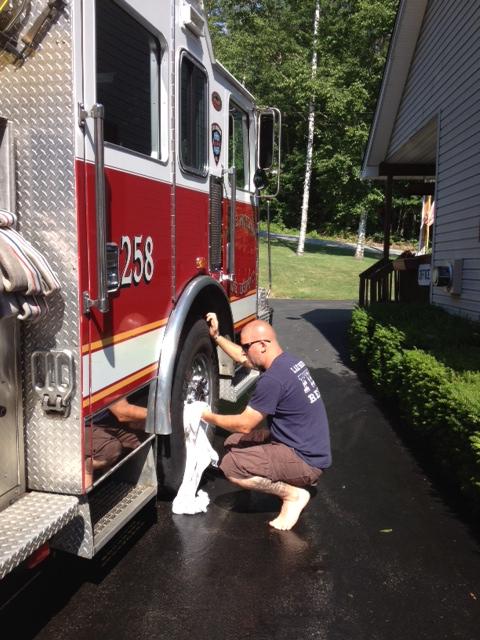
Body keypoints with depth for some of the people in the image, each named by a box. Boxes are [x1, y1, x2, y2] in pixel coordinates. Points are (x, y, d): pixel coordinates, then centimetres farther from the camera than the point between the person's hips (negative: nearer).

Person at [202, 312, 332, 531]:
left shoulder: (273, 378, -25)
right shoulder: (286, 360, 5)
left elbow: (244, 424, -17)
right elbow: (243, 359, 22)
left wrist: (208, 416, -4)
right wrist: (216, 336, 17)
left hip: (306, 460, -10)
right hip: (307, 448, 10)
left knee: (231, 465, -17)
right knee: (234, 443, 13)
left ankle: (293, 493, -5)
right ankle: (296, 480, 11)